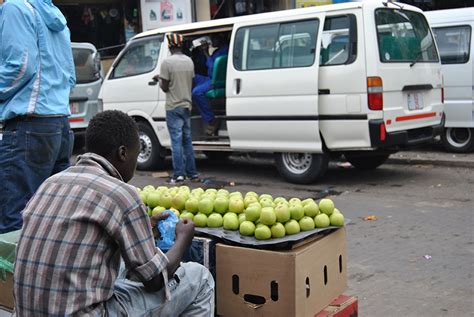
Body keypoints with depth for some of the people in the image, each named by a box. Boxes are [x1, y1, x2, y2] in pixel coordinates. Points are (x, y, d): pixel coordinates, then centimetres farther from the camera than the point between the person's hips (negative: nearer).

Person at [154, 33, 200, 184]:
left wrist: (159, 78, 9)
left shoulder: (167, 62, -13)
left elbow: (165, 87, -11)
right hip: (187, 105, 5)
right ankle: (192, 173, 15)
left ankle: (178, 175, -2)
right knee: (187, 140, 13)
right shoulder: (189, 61, 5)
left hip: (173, 107, -5)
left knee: (176, 141, -3)